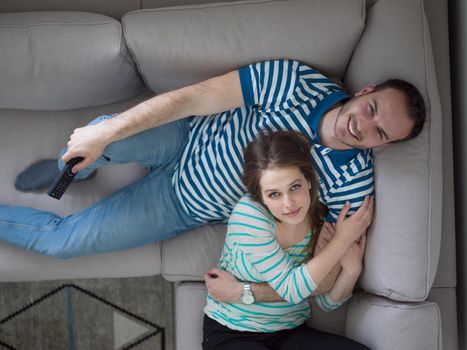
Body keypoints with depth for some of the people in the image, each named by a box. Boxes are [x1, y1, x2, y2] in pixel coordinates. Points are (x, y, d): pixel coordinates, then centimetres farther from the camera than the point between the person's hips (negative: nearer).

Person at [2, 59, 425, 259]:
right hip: (189, 138, 0)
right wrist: (104, 132, -23)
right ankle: (69, 172, 11)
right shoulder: (298, 82, -23)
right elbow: (193, 98, -22)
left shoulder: (353, 184, -20)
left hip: (190, 206, 0)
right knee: (103, 135, -29)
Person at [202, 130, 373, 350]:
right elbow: (291, 289, -24)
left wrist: (351, 269, -17)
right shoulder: (248, 213, -20)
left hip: (290, 332, 3)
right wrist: (342, 240, -20)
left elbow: (327, 303, 3)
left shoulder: (323, 223, -7)